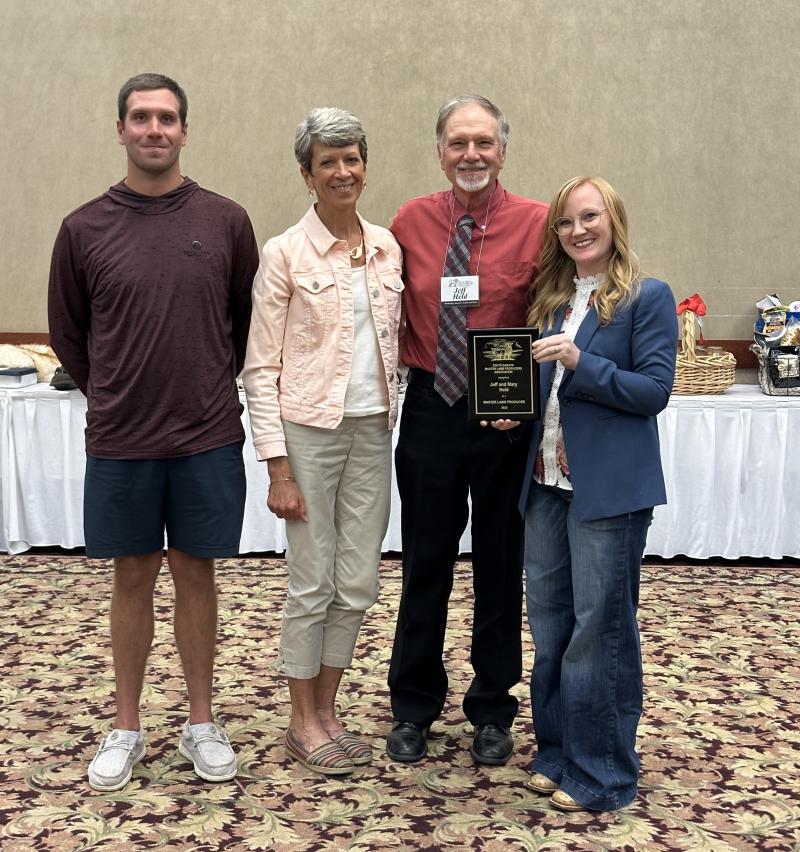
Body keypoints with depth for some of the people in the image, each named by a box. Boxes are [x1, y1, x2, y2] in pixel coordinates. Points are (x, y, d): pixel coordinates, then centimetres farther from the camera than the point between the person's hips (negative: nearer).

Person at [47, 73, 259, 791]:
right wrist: (117, 396, 11)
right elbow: (68, 333, 9)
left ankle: (202, 723, 25)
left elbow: (249, 322, 8)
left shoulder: (225, 221, -1)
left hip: (208, 438, 0)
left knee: (195, 573, 10)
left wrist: (211, 391, 10)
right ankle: (127, 729, 25)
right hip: (119, 442, 0)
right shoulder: (84, 229, -1)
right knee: (133, 577, 10)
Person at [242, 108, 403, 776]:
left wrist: (389, 412, 9)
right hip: (309, 431, -5)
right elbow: (261, 368, -8)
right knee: (313, 585, 3)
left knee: (358, 584, 9)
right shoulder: (285, 254, -7)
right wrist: (277, 466, -12)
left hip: (373, 431, 5)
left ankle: (326, 711, 26)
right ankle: (303, 723, 21)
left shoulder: (387, 247, 8)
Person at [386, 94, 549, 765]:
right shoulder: (412, 221, 1)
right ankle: (413, 709, 29)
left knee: (501, 565, 12)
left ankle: (493, 710, 30)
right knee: (425, 562, 12)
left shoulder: (538, 224, -6)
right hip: (430, 409, 2)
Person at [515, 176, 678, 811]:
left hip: (608, 489, -6)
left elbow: (654, 390, -11)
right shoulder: (550, 299, 13)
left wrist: (581, 363, -21)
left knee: (600, 629, 0)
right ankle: (557, 754, 27)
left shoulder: (648, 297, -5)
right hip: (546, 483, 7)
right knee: (548, 625, 13)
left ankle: (601, 773, 14)